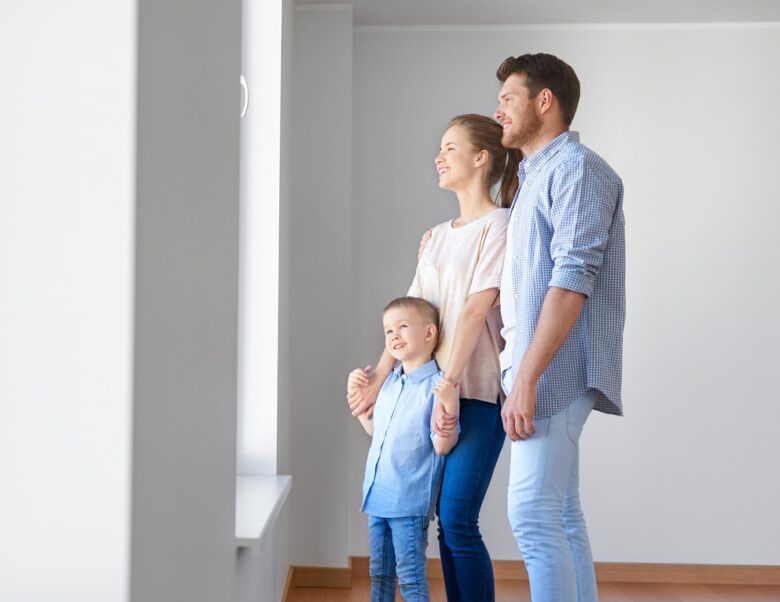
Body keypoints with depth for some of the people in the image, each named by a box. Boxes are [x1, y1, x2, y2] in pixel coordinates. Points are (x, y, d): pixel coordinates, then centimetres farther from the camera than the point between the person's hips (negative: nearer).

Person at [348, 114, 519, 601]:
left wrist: (448, 385, -17)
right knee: (447, 519, 7)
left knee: (458, 520, -10)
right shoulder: (436, 236, 18)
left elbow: (476, 310, -12)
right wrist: (379, 378, 8)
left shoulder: (500, 224, -4)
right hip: (437, 388, 7)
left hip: (478, 391, -7)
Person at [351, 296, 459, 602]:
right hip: (377, 497, 8)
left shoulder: (438, 386, -13)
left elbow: (442, 446, -17)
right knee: (379, 573, 18)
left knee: (410, 576, 0)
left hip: (410, 502, -8)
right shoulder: (388, 382, 9)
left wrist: (447, 412, -31)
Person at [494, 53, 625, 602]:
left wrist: (526, 380, -24)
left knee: (533, 515, -13)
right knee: (561, 515, 11)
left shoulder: (577, 167, -8)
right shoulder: (534, 177, 23)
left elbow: (573, 279, -19)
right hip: (537, 369, 10)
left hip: (555, 369, -10)